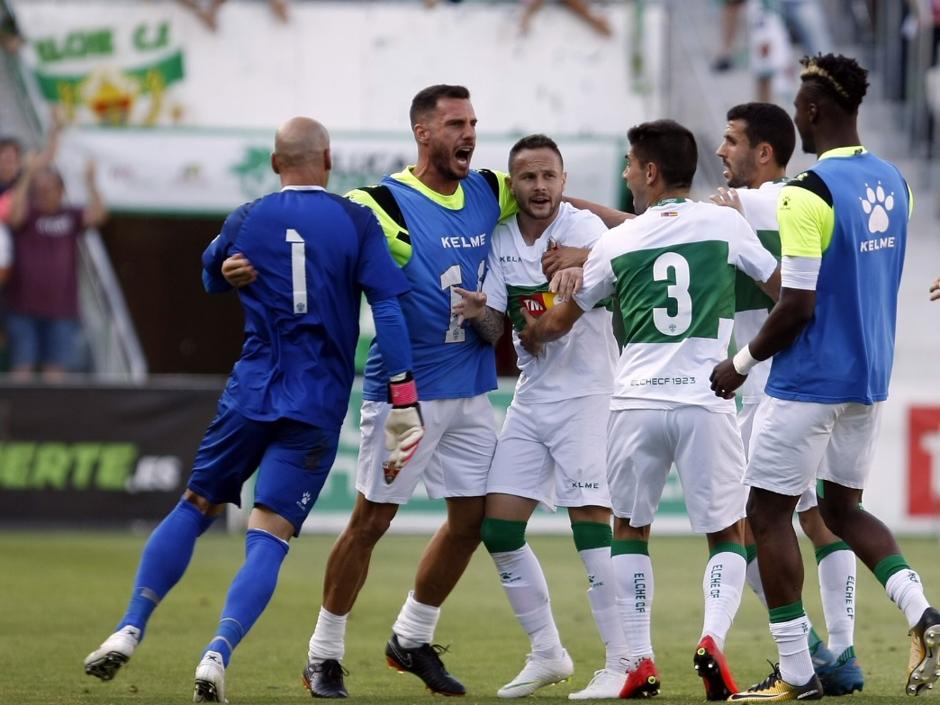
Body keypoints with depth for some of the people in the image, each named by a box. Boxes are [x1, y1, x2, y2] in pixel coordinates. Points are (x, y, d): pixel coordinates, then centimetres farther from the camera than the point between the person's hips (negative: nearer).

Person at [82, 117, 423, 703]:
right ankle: (218, 655, -22)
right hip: (318, 407, -2)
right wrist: (405, 403, -7)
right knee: (269, 536, -5)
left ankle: (130, 631, 9)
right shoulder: (358, 222, -3)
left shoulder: (247, 221, 3)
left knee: (196, 507, 17)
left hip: (251, 391, 2)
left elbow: (212, 277, 24)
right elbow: (388, 309, -8)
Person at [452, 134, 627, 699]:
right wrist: (479, 315, -14)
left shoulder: (582, 227, -12)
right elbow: (497, 330, 10)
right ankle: (547, 653, 18)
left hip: (587, 394, -7)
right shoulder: (500, 239, 6)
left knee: (591, 524, -14)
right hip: (531, 397, 7)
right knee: (498, 527, 4)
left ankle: (624, 663, -8)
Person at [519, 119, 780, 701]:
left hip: (636, 403, 1)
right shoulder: (726, 223, 2)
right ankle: (714, 638, -13)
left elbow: (556, 323, 19)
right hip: (706, 404, -1)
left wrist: (530, 336, 40)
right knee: (728, 534, 12)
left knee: (630, 529, 19)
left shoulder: (618, 242, 6)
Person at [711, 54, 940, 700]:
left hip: (810, 381, -8)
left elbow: (798, 307, -20)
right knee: (843, 508, 20)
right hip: (870, 380, 8)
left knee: (769, 513, 5)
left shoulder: (807, 196, -19)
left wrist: (741, 363, -6)